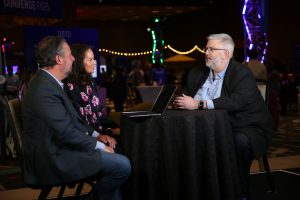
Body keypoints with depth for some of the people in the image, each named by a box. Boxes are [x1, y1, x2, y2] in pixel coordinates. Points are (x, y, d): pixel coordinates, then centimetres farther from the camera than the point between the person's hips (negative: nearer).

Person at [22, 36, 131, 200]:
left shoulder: (48, 82, 10)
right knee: (122, 165, -14)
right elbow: (67, 132, -23)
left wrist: (96, 135, 6)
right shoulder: (44, 90, -22)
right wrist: (99, 146, -11)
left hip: (58, 148, 11)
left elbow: (71, 118, 16)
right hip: (54, 159, -11)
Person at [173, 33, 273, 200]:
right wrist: (182, 103, -16)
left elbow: (237, 102, -27)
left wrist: (199, 104, -32)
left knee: (240, 141, -36)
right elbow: (185, 98, 11)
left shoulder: (242, 74, -10)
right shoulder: (197, 74, 10)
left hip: (246, 129, -5)